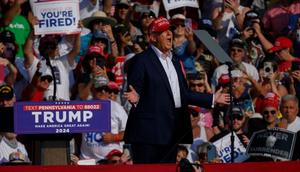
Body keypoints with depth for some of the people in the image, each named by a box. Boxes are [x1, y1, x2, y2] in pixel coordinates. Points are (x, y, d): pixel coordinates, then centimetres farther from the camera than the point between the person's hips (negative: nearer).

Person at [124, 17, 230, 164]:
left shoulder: (174, 61, 18)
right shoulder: (141, 60, -5)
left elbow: (183, 94, 21)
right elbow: (134, 91, -10)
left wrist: (212, 99, 22)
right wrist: (135, 98, -34)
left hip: (172, 132, 8)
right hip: (149, 132, -8)